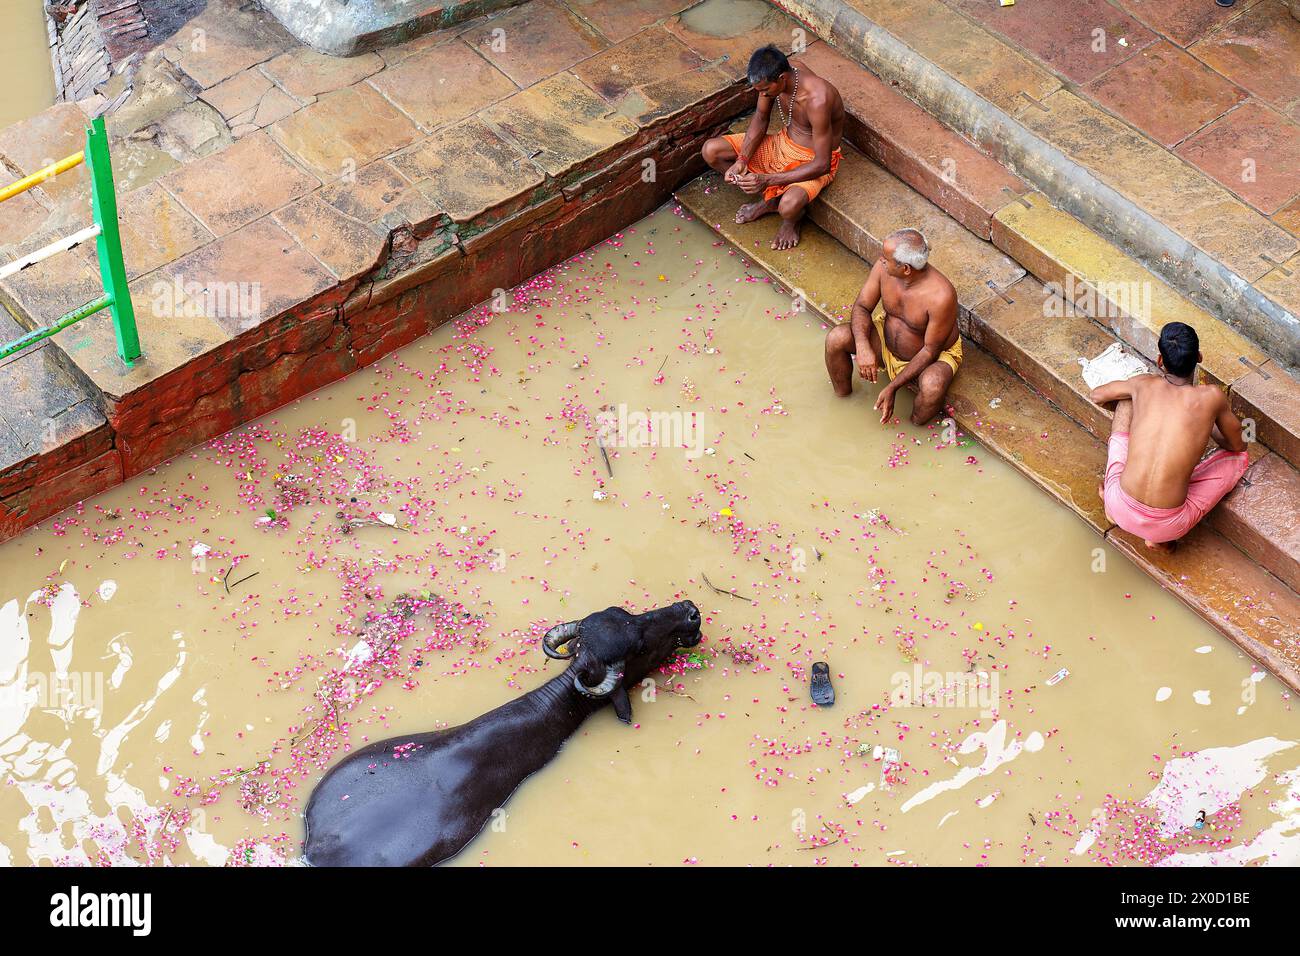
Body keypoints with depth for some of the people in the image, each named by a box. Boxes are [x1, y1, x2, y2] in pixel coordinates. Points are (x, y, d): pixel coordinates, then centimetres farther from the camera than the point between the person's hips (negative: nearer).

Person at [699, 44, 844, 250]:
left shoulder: (817, 100, -37)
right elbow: (760, 118, 1)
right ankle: (769, 201, 9)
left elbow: (822, 164, -32)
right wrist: (742, 160, -15)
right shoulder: (773, 75, -17)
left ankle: (791, 221, 2)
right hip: (783, 141, 7)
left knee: (789, 205, -39)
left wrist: (767, 180, -36)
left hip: (813, 159, -7)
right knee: (711, 150, -6)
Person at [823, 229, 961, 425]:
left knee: (932, 386, -38)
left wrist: (892, 387, -30)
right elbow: (862, 306, -10)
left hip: (934, 356, -5)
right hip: (887, 342, 5)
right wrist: (862, 346, -30)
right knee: (836, 338, -17)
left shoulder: (941, 296, -36)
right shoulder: (883, 267, -20)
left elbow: (930, 350, -28)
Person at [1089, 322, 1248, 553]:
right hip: (1168, 525, -3)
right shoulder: (1211, 396, -4)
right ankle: (1160, 537, 7)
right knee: (1238, 457, 20)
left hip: (1121, 511, 3)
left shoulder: (1144, 384, 3)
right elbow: (1237, 445, 15)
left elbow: (1096, 395, 25)